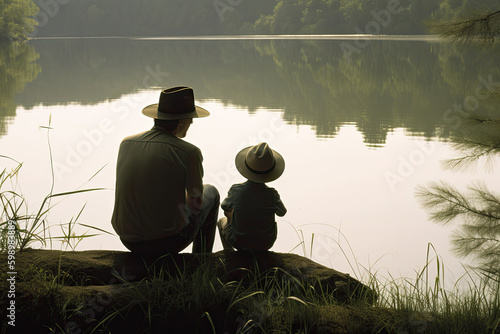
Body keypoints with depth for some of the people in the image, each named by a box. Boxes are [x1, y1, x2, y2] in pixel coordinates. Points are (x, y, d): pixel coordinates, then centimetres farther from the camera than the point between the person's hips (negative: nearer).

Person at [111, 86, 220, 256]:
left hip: (129, 240, 5)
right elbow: (197, 201, -1)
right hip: (169, 240, -5)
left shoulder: (126, 143, -1)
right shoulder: (189, 153, -17)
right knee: (210, 192, 23)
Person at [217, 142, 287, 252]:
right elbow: (282, 213, -4)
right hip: (266, 243, 1)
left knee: (222, 222, 32)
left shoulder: (235, 190, -25)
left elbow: (225, 207, -3)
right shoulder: (272, 195, -26)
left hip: (239, 242, -1)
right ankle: (260, 254, 48)